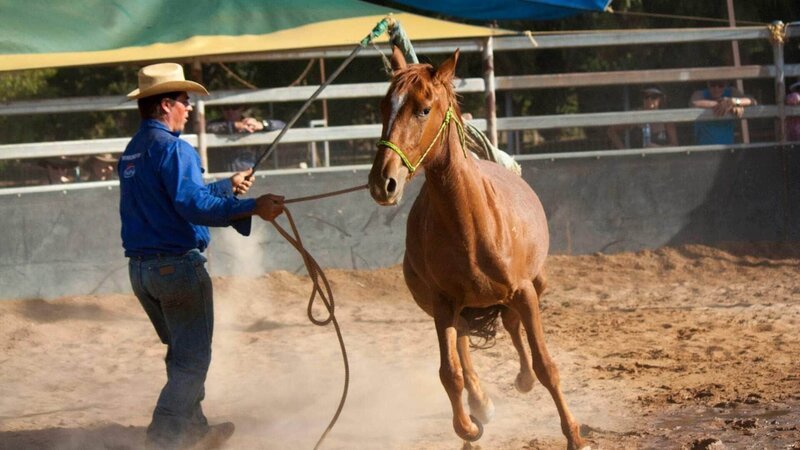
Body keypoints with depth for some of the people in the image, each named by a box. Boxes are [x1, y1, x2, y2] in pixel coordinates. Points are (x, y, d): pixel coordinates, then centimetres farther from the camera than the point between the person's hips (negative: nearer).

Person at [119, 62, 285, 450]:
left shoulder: (132, 152, 13)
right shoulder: (173, 149, -16)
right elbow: (193, 206, -26)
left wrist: (228, 185, 36)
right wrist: (253, 208, -27)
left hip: (140, 268, 9)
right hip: (178, 265, -9)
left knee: (182, 352, 22)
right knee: (192, 359, -1)